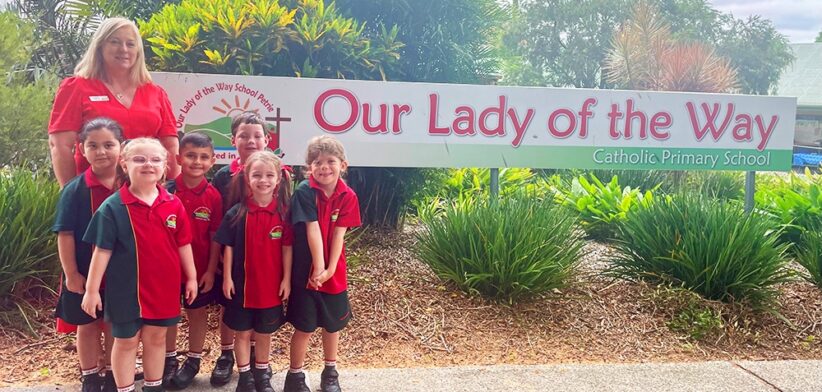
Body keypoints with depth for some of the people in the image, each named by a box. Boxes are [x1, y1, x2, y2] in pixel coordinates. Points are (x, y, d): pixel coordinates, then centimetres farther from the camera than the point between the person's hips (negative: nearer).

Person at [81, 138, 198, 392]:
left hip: (164, 286, 3)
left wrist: (191, 277, 8)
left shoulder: (173, 205, -1)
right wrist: (92, 289, -8)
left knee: (157, 337, 16)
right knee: (126, 341, 10)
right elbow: (102, 250, -9)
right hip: (127, 287, -3)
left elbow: (183, 245, 6)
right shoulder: (113, 207, -10)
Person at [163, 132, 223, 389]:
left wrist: (211, 270, -7)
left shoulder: (213, 196, -9)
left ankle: (193, 361, 30)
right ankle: (169, 360, 32)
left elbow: (216, 236, -6)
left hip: (200, 267, 0)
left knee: (198, 311, 13)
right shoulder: (166, 191, -10)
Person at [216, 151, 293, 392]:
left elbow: (287, 248, -2)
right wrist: (227, 278, -6)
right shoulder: (236, 213, -8)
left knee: (265, 333, 15)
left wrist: (286, 279, -3)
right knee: (242, 332, 12)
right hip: (242, 283, -1)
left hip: (271, 285, 1)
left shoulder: (283, 213, -6)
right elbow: (228, 247, -3)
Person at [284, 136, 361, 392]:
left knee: (332, 324, 16)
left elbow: (338, 234, -10)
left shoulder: (348, 196, -6)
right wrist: (318, 268, -21)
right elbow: (312, 230, -19)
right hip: (306, 272, -3)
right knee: (304, 328, 5)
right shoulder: (304, 192, -14)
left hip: (335, 273, 3)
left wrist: (330, 269, -17)